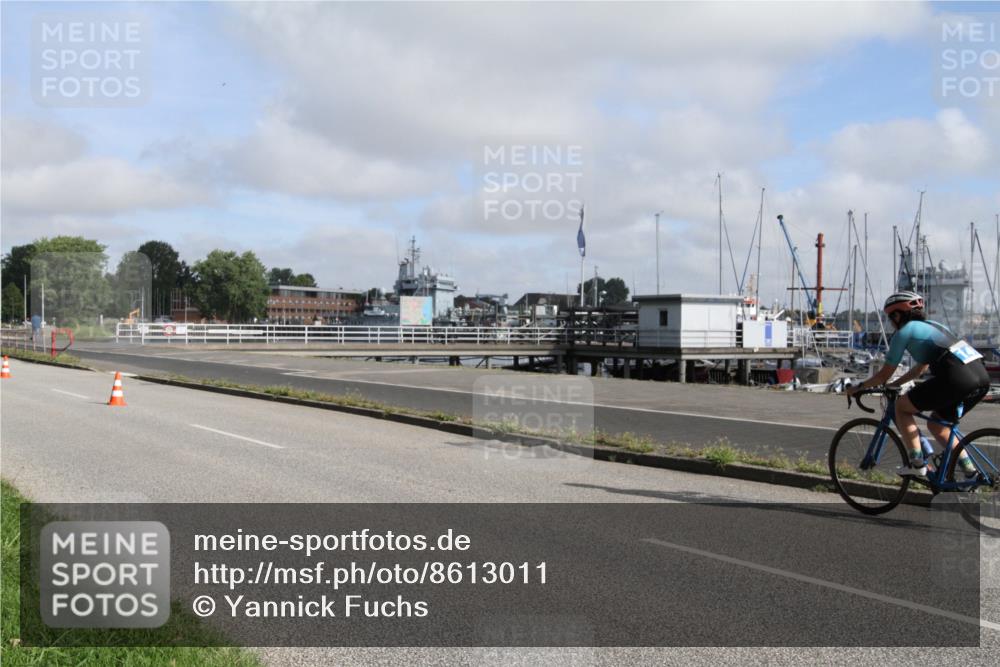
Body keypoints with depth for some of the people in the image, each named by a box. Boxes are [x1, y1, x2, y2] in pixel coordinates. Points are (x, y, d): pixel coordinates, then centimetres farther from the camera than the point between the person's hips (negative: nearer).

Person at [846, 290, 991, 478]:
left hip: (957, 378, -8)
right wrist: (892, 385, 44)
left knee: (901, 406, 7)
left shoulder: (905, 331, 6)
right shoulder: (931, 326, 30)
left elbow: (885, 374, 9)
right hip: (982, 376, 8)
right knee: (936, 424, 25)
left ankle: (917, 463, 2)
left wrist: (858, 387, 23)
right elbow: (920, 368, 39)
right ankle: (970, 470, 17)